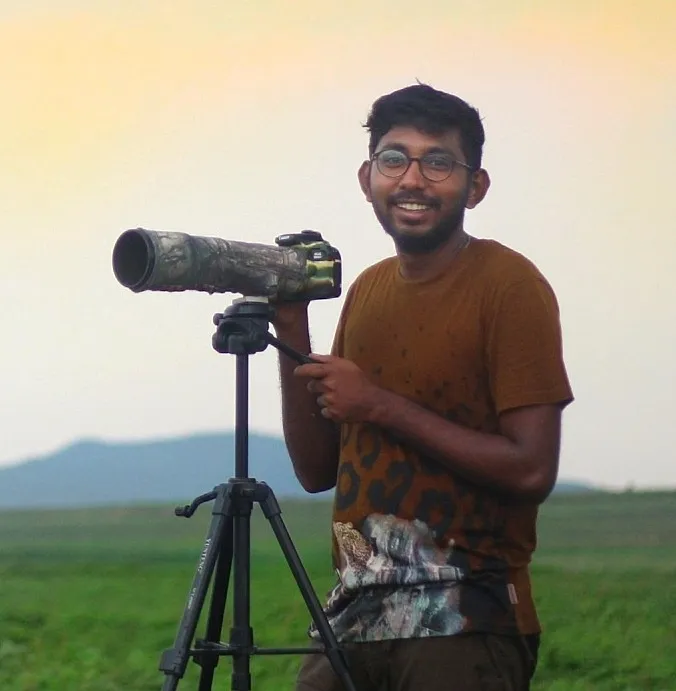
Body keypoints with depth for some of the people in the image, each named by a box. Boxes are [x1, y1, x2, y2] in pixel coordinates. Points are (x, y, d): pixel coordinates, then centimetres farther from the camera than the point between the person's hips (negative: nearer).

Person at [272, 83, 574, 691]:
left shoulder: (507, 284, -8)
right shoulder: (368, 289, 12)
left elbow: (532, 470, -17)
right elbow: (317, 471, 13)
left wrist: (380, 405, -15)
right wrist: (291, 334, 1)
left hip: (463, 624, -6)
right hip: (353, 612, 6)